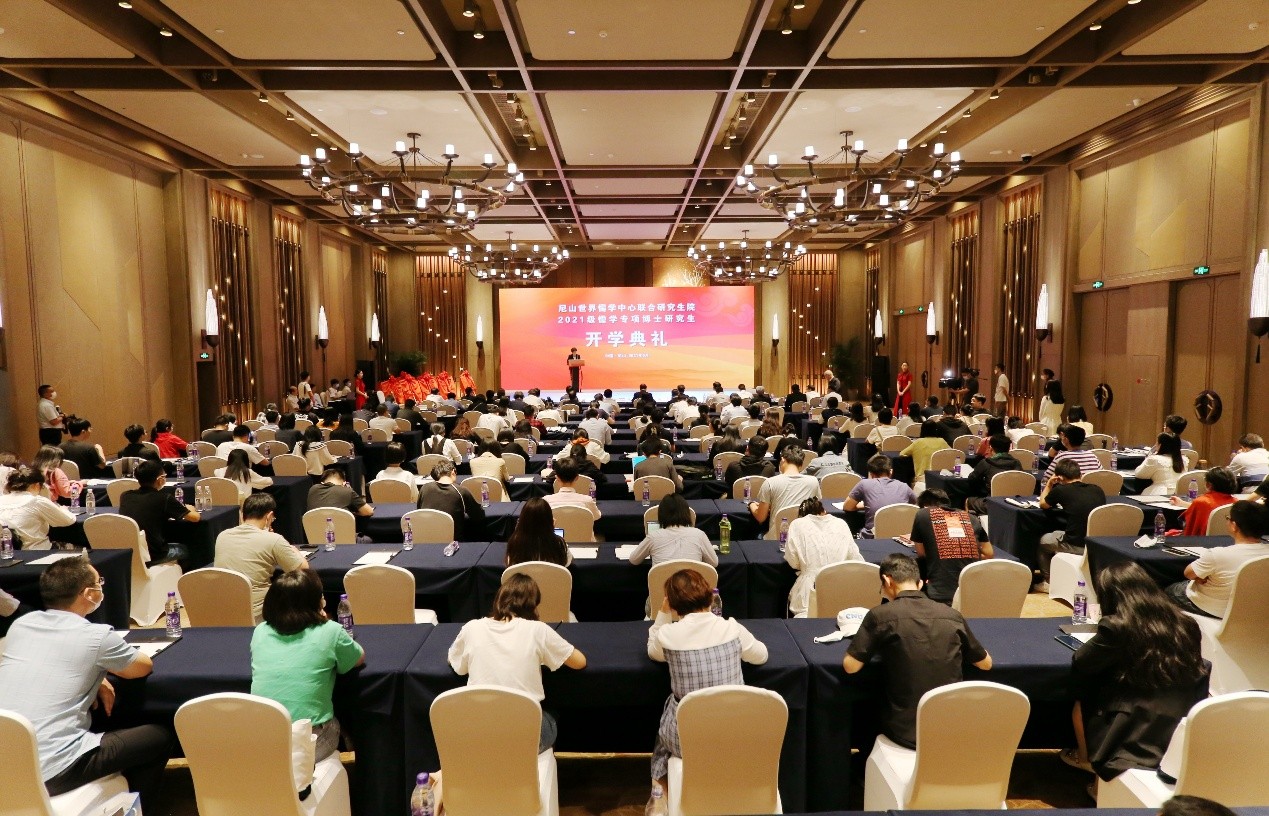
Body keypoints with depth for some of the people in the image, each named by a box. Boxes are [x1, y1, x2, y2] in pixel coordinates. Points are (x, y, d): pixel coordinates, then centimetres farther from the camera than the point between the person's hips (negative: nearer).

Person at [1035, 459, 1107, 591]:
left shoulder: (1060, 490, -7)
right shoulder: (1098, 490, 5)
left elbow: (1042, 504, 12)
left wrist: (1049, 484, 22)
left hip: (1077, 546, -5)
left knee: (1043, 540, 26)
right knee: (1059, 534, 34)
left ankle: (1048, 582, 33)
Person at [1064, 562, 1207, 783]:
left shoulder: (1116, 627, -16)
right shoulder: (1185, 624, 0)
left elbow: (1079, 664, -3)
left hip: (1136, 738, -5)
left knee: (1080, 703, 20)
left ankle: (1086, 760, 43)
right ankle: (1089, 759, 37)